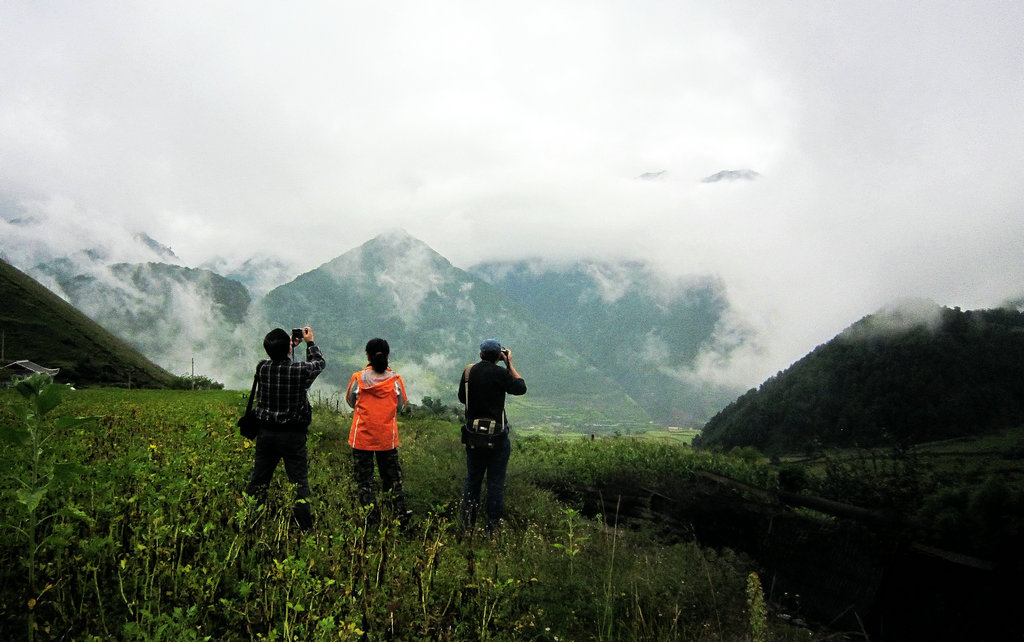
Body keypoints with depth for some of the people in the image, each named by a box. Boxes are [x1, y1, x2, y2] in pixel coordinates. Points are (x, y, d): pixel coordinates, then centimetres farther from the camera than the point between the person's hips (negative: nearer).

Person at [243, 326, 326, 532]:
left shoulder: (262, 368, -7)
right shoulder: (300, 370, -17)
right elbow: (319, 363, 5)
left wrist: (290, 345, 21)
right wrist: (310, 342, 16)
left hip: (266, 433, 4)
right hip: (293, 435, -3)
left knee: (258, 481, 14)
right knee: (299, 482, 5)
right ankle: (305, 528, 9)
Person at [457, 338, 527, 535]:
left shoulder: (468, 371, -1)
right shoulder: (499, 373, -15)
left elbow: (462, 397, 12)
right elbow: (521, 388, -1)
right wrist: (510, 364, 5)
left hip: (473, 436, 4)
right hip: (496, 437, -4)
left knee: (472, 479, 17)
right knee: (496, 482, 7)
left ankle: (467, 523, 22)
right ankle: (493, 527, 12)